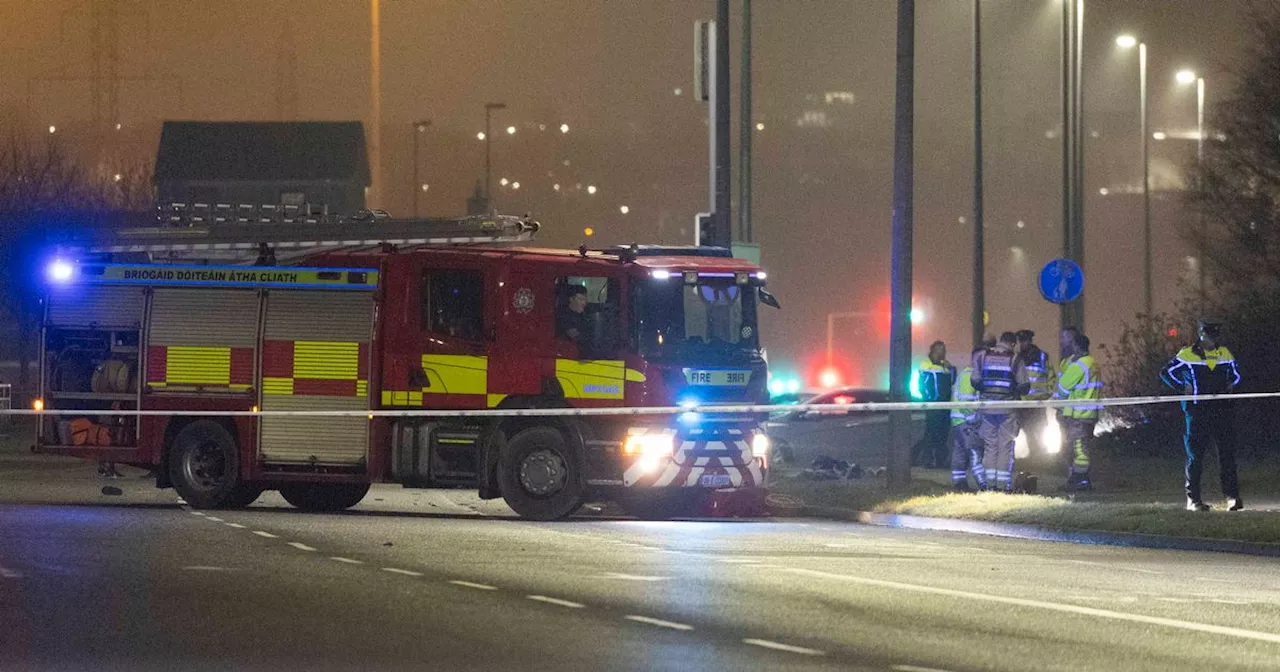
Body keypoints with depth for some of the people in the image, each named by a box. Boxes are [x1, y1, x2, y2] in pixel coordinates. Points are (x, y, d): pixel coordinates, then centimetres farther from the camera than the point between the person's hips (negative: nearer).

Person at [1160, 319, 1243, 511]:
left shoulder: (1225, 354, 12)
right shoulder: (1187, 355, -1)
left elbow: (1235, 375, 27)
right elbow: (1166, 373, 3)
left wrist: (1230, 387, 8)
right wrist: (1183, 388, -5)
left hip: (1221, 411, 3)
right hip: (1197, 411, -3)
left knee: (1227, 453, -3)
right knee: (1195, 455, 1)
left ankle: (1232, 496, -2)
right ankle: (1193, 499, 6)